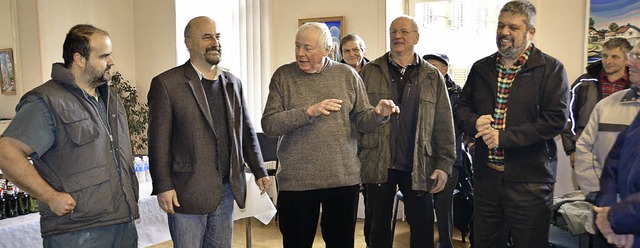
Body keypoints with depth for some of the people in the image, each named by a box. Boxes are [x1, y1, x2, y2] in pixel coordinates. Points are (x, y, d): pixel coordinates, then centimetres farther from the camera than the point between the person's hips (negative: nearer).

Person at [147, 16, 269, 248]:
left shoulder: (233, 82, 10)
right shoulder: (167, 83, -7)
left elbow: (246, 131, 14)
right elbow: (158, 141, -9)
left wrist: (259, 172, 10)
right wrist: (163, 187, -12)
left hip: (227, 190, 5)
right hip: (188, 192, -5)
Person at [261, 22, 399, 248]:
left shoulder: (347, 75, 3)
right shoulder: (283, 76, -1)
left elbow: (361, 120, 5)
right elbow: (269, 125, -10)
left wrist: (378, 114, -17)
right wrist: (308, 112, -21)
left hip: (344, 178, 1)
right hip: (296, 181, -1)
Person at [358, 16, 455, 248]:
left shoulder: (432, 77, 6)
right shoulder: (369, 72, 5)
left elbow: (444, 126, 4)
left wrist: (444, 164, -3)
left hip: (418, 167, 0)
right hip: (377, 164, 0)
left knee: (423, 228, 8)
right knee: (379, 225, 12)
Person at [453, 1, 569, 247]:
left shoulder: (550, 69, -5)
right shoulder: (481, 68, 10)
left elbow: (556, 119, -14)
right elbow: (461, 107, 15)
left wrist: (504, 137, -18)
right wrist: (474, 122, -9)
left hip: (529, 180, -4)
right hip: (486, 175, 5)